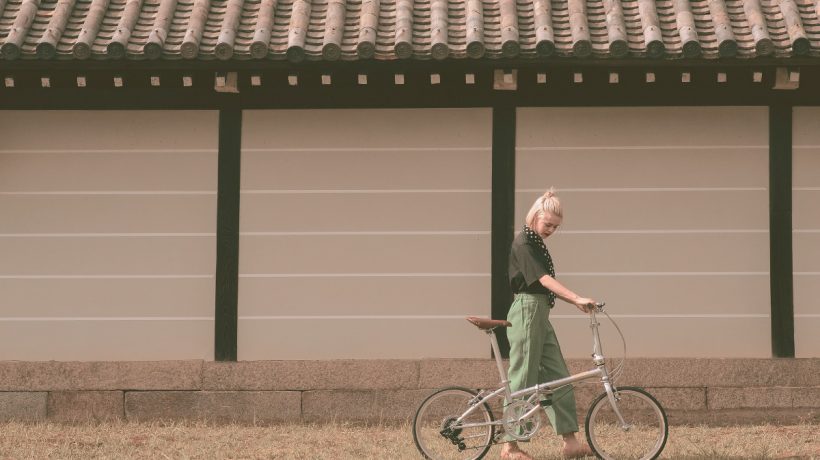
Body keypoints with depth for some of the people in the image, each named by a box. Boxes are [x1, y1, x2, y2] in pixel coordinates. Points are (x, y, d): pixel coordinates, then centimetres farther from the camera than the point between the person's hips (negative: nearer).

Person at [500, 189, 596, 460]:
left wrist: (574, 302, 8)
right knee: (523, 380, -5)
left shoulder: (536, 244, 17)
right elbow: (544, 279, -22)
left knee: (558, 378, 6)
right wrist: (577, 298, -30)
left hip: (540, 315, 10)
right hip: (527, 312, -10)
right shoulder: (523, 244, -12)